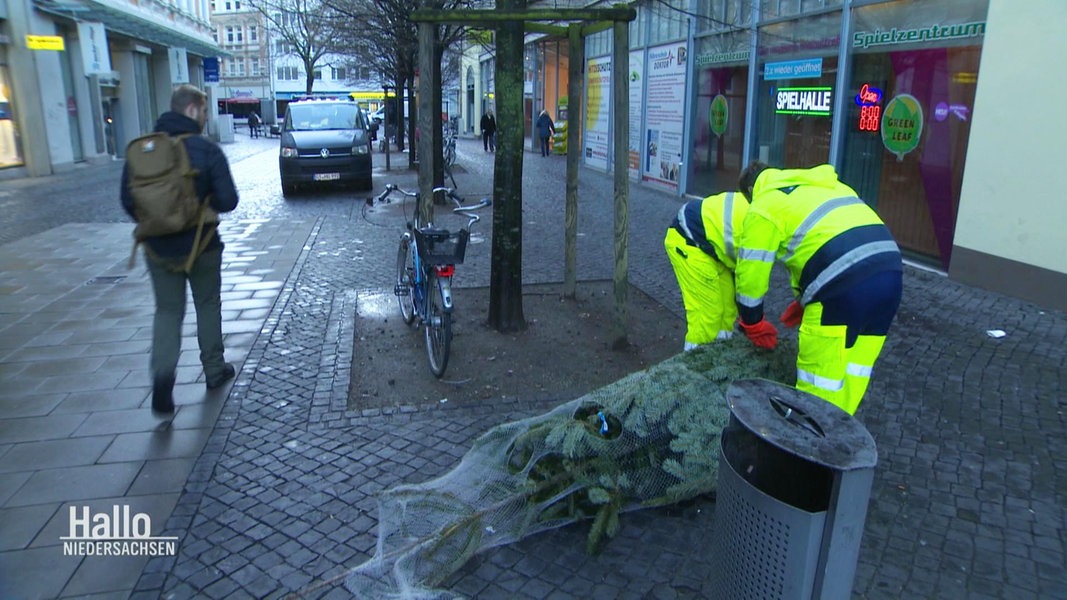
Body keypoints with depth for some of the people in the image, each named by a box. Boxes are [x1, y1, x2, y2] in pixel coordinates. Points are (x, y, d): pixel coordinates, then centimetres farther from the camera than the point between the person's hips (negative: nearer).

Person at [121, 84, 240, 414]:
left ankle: (162, 372, -8)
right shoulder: (206, 149, -13)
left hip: (159, 248, 3)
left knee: (167, 310, 11)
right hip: (201, 245, -3)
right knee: (208, 306, 16)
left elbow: (127, 200, 0)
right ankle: (214, 370, 26)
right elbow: (227, 201, -15)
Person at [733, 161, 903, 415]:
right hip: (890, 270, 8)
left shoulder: (765, 207, 7)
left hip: (845, 282, -8)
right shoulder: (823, 185, 31)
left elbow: (751, 271, 5)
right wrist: (804, 301, 34)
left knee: (820, 377, 5)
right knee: (853, 370, 18)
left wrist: (752, 323, 20)